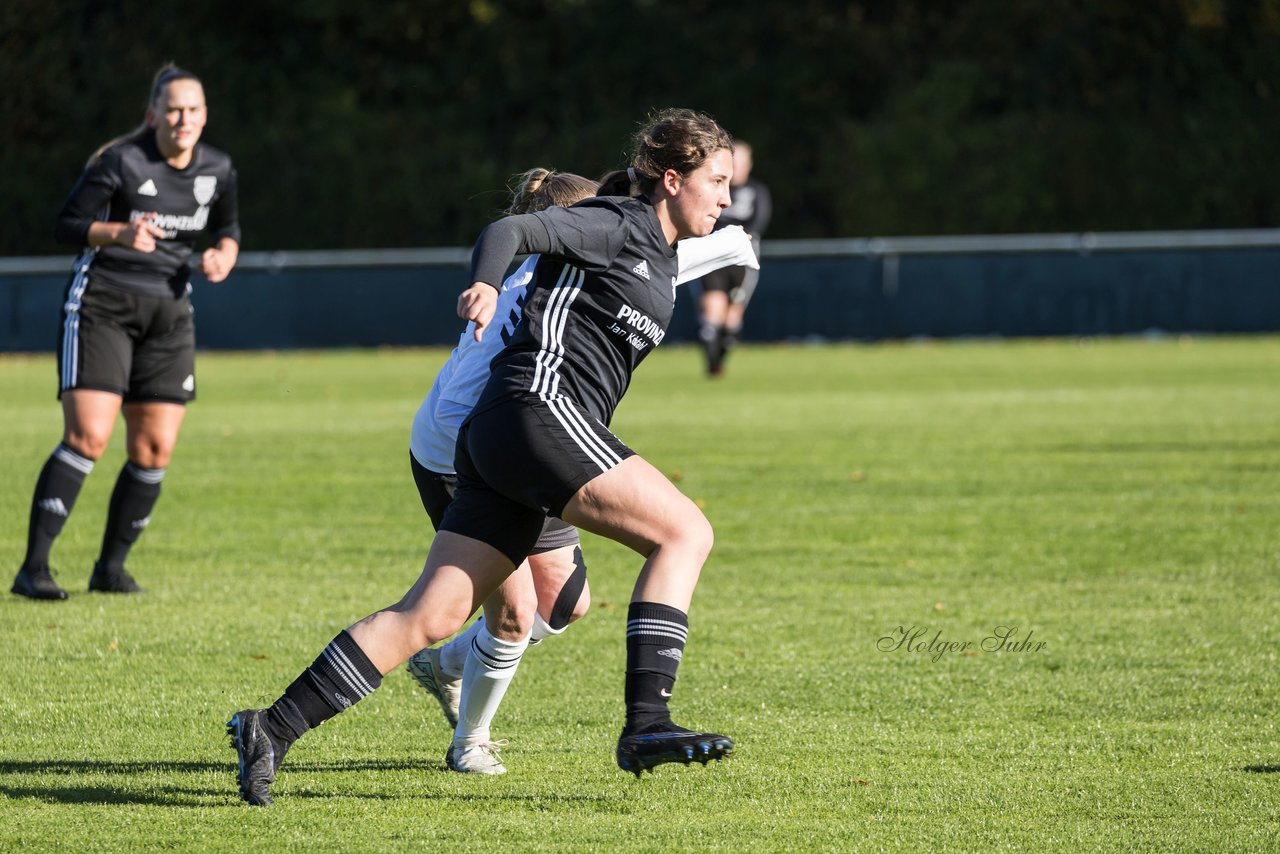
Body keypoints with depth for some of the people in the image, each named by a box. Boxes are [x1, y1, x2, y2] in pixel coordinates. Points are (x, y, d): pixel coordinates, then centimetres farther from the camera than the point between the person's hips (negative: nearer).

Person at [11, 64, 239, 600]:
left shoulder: (217, 171, 2)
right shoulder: (120, 162, -14)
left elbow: (228, 230, 19)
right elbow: (67, 225, -10)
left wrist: (223, 255, -4)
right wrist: (120, 233, -28)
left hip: (168, 313, 5)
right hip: (101, 306, -5)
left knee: (154, 451, 0)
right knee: (87, 437, -17)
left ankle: (111, 566, 15)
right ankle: (33, 568, -17)